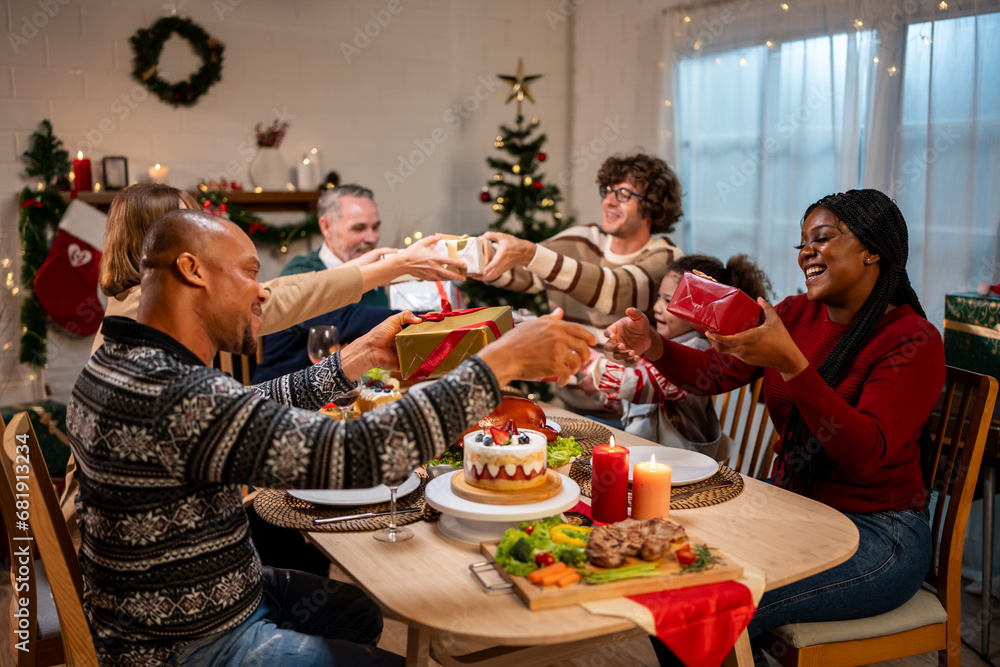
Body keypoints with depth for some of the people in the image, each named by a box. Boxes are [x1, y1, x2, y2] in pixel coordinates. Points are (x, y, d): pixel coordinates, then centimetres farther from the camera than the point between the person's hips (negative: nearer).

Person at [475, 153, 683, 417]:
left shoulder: (666, 259, -9)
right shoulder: (581, 241, 7)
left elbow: (615, 292, -29)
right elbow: (519, 274, -5)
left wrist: (529, 253, -38)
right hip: (568, 403, 5)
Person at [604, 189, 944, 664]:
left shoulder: (913, 340, -14)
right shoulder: (796, 313, 5)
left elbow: (866, 453, -25)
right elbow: (713, 373, 4)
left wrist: (790, 363, -35)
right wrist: (653, 347, -16)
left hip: (876, 533, -6)